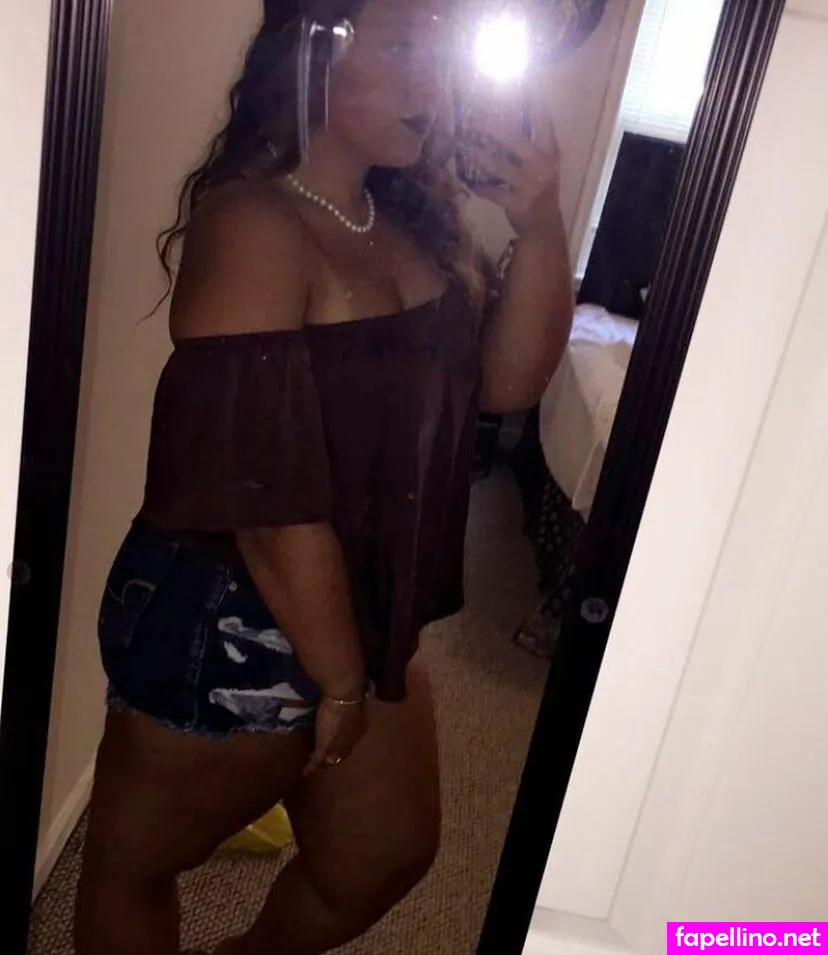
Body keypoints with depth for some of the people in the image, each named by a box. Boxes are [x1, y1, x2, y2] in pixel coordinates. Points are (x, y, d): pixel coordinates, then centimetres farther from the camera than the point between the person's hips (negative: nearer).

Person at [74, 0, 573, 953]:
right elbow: (269, 501, -25)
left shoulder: (411, 217, 2)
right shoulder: (251, 227, -23)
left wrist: (539, 225, -15)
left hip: (364, 616, 8)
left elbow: (508, 381, -2)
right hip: (229, 627, -8)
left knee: (390, 848, 27)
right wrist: (338, 680, -14)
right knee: (140, 859, 19)